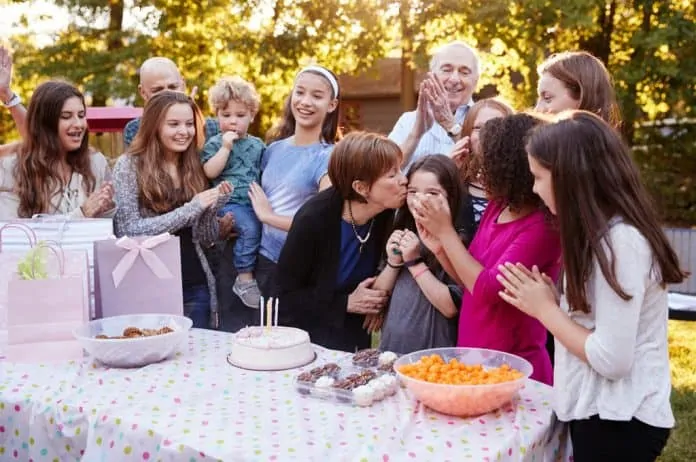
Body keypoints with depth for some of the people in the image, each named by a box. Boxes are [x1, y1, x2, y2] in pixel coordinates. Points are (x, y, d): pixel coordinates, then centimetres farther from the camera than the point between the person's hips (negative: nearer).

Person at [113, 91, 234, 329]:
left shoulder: (195, 167, 8)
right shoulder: (128, 165, -5)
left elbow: (205, 239, 10)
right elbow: (128, 232, -15)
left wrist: (213, 208, -10)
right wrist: (191, 208, -18)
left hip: (196, 286, 4)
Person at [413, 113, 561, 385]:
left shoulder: (542, 226, -20)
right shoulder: (497, 207, 3)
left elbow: (488, 290, -23)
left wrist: (447, 232, -16)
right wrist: (439, 247, -6)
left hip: (512, 367, -7)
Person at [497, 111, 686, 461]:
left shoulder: (620, 241, -22)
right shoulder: (605, 234, 8)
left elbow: (611, 359, -24)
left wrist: (546, 309, -14)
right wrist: (545, 303, -2)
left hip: (620, 420, -9)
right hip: (602, 412, 9)